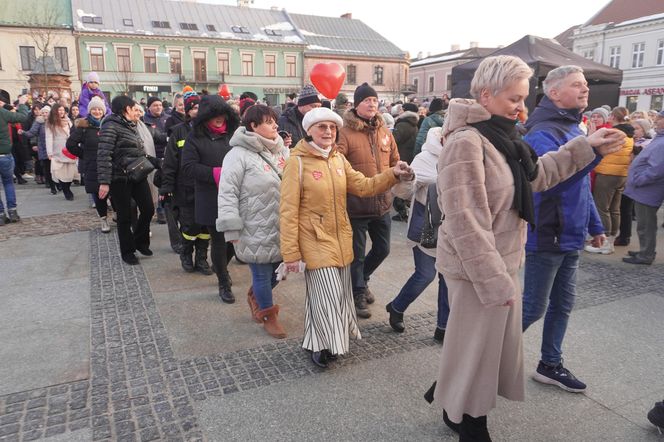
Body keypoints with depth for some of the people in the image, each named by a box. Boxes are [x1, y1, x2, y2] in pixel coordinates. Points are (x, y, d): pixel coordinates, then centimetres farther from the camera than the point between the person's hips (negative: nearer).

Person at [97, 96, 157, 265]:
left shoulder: (131, 126, 13)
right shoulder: (111, 126, -12)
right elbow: (104, 155, -19)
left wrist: (156, 162, 12)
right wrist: (104, 182, -25)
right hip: (120, 178, -7)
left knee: (148, 209, 5)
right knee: (125, 216, 4)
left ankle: (140, 241, 27)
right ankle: (127, 251, 20)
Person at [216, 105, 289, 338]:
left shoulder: (281, 150, 8)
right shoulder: (239, 155, -12)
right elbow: (228, 193, -14)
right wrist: (232, 229, -17)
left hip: (281, 228, 6)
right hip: (257, 230, -6)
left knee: (277, 269, 16)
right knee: (263, 274, 7)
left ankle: (255, 295, 46)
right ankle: (269, 316, 29)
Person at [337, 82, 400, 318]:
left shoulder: (384, 130, 7)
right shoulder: (345, 132, -13)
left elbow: (395, 161, 18)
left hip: (382, 202, 6)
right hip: (357, 204, -6)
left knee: (382, 248, 20)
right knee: (357, 253, 9)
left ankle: (361, 280, 45)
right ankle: (358, 295, 29)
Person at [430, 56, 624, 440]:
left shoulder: (499, 136, 9)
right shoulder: (466, 142, -23)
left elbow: (534, 175, 22)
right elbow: (465, 222, -27)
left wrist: (587, 148, 14)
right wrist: (495, 279, -23)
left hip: (502, 260, 10)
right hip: (479, 267, -10)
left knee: (490, 340, 22)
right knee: (475, 344, 8)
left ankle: (461, 410, 43)